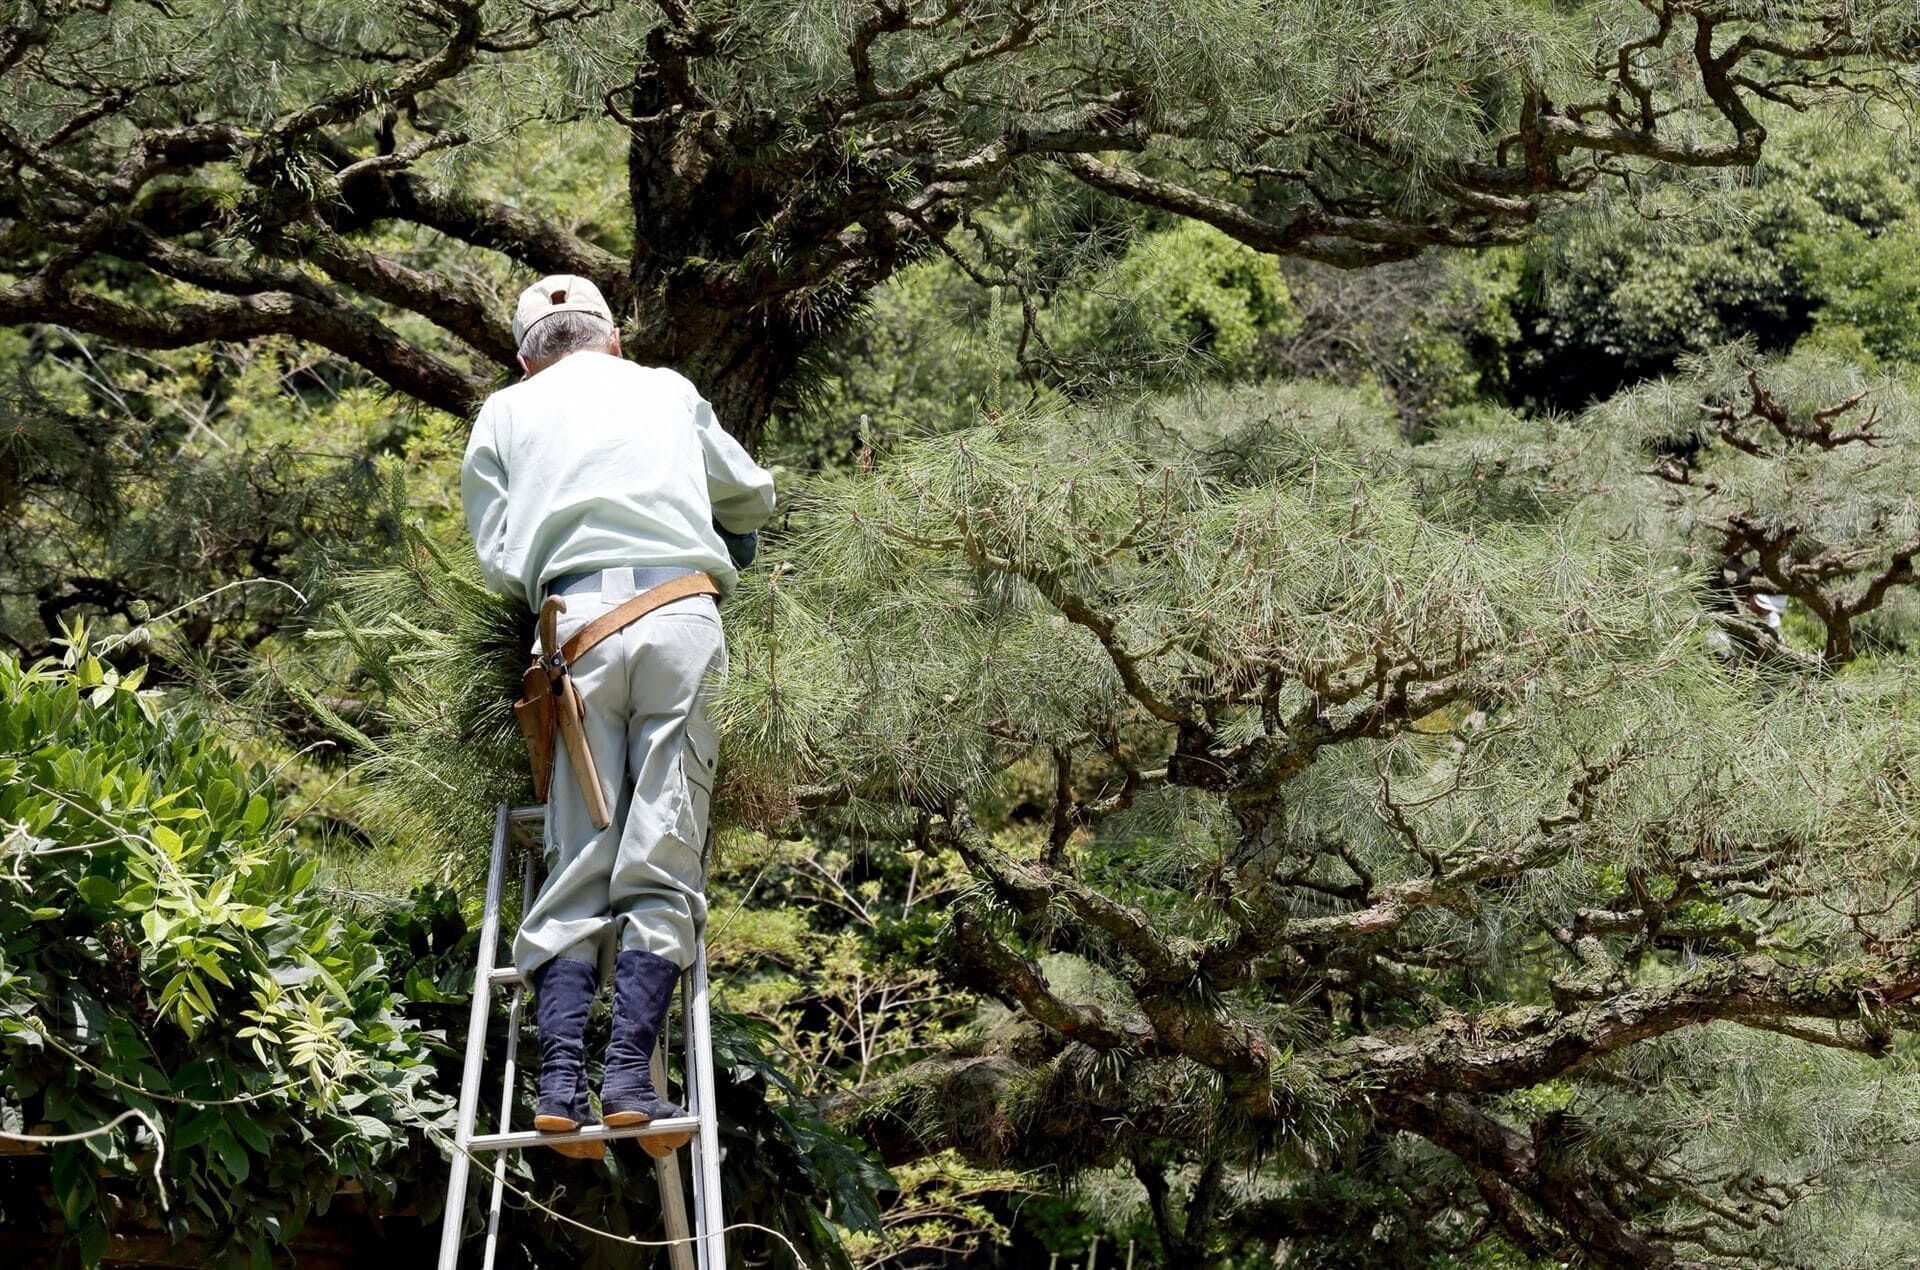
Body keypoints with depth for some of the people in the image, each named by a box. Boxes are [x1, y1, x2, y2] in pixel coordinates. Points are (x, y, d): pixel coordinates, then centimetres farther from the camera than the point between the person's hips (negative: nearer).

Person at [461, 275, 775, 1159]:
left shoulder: (506, 413, 20)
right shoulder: (668, 391, 24)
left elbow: (499, 566, 12)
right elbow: (756, 497, 36)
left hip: (579, 621, 0)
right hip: (682, 613, 0)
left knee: (578, 863, 2)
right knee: (663, 862, -3)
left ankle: (561, 1074, -12)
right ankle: (630, 1075, -14)